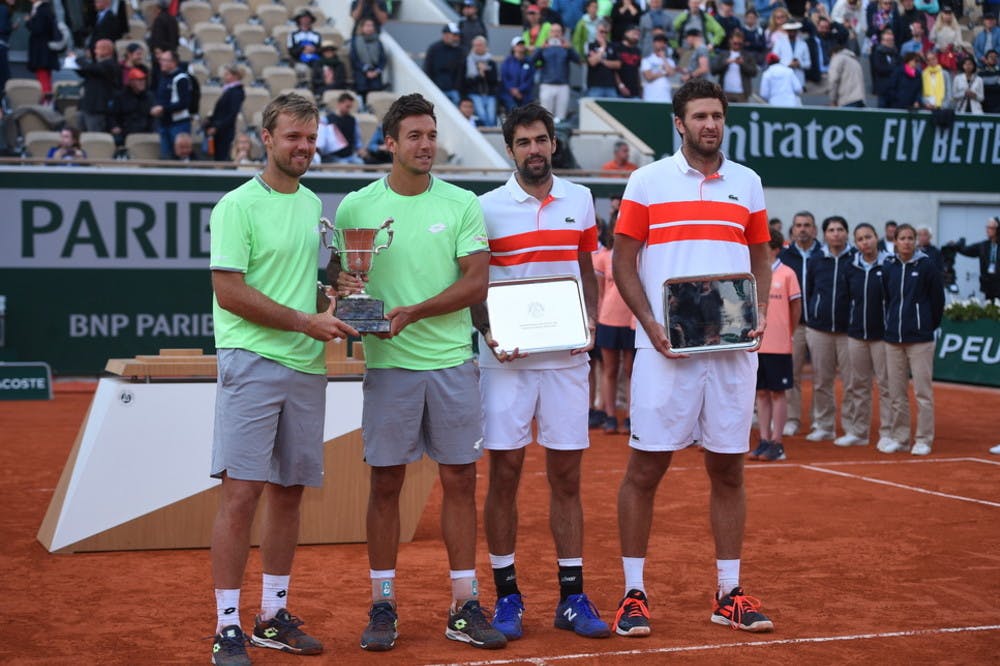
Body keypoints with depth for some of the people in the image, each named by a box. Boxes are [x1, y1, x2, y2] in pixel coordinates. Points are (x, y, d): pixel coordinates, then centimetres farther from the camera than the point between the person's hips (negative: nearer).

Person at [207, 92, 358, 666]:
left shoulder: (313, 204, 16)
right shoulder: (238, 205, -6)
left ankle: (274, 617, 20)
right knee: (242, 490, -9)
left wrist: (330, 307, 4)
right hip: (252, 361, -7)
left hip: (306, 366, 7)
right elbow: (229, 292, -13)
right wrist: (306, 321, -14)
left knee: (289, 491, 10)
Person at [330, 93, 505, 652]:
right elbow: (337, 275, 8)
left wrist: (413, 312, -15)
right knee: (386, 484, 3)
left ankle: (465, 606, 12)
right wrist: (343, 286, -16)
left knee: (461, 481, 4)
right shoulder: (355, 207, 4)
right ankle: (383, 605, 13)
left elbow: (477, 283, -4)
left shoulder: (462, 204, 3)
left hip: (453, 363, 1)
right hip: (388, 364, -1)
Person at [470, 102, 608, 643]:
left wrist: (590, 324, 0)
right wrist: (488, 334, -13)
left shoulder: (580, 200, 9)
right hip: (507, 358, -2)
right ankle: (507, 596, 10)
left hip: (566, 357, 2)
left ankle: (573, 597, 11)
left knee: (566, 478, 5)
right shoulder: (487, 207, 1)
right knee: (504, 475, 0)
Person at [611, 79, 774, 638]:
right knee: (646, 468, -1)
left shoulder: (748, 183, 11)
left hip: (734, 348, 3)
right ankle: (634, 593, 9)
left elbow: (761, 259, 16)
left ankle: (731, 594, 16)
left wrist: (759, 314, -2)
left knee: (729, 468, 7)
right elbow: (624, 261, 2)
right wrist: (650, 323, -12)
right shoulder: (647, 181, 2)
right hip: (665, 347, -3)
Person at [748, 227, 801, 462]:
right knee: (761, 393, 8)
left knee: (777, 392, 1)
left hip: (778, 345, -4)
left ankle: (776, 443, 6)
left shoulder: (787, 274, -4)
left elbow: (796, 306, 2)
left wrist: (789, 333, 6)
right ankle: (764, 441, 13)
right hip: (756, 344, 4)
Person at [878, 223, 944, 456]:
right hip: (894, 338, 4)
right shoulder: (888, 267, 6)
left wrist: (929, 326, 7)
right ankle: (898, 437, 16)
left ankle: (923, 440, 4)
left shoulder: (927, 266, -4)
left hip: (920, 340, -4)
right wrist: (891, 324, 11)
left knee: (923, 392, -3)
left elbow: (938, 299, 1)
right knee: (897, 393, 8)